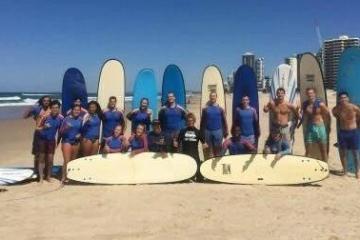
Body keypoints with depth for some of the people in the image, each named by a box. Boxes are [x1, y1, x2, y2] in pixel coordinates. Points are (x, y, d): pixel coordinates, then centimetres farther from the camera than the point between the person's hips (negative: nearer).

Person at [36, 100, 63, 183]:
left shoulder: (61, 118, -10)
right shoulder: (45, 116, -18)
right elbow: (37, 128, -11)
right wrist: (43, 127, -31)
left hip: (52, 140, 2)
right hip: (43, 139, -2)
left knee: (50, 159, 6)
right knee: (42, 158, 3)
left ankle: (48, 176, 20)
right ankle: (41, 177, 8)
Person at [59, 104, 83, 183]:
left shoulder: (80, 120, 4)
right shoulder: (67, 119, -7)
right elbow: (61, 132, -6)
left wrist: (80, 134, -4)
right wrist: (65, 128, -25)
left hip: (76, 142, 4)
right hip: (67, 141, -4)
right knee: (67, 161, -10)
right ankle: (63, 177, -2)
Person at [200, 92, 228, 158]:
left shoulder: (220, 109, 5)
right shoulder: (205, 109, 6)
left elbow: (224, 121, 5)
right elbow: (202, 121, 8)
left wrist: (226, 131, 0)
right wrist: (201, 133, 4)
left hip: (218, 131, 0)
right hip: (207, 131, 0)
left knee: (218, 149, 2)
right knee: (209, 150, 4)